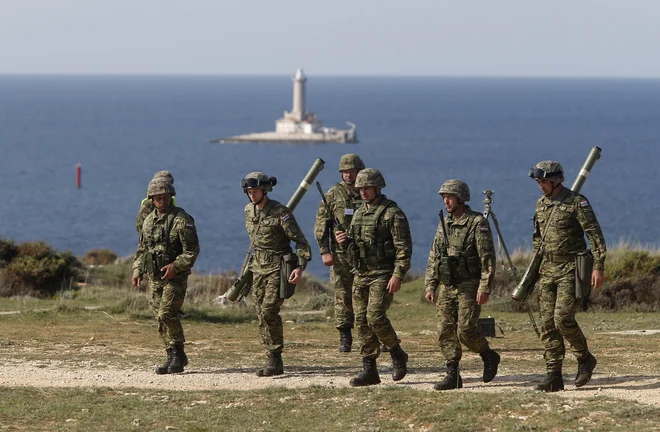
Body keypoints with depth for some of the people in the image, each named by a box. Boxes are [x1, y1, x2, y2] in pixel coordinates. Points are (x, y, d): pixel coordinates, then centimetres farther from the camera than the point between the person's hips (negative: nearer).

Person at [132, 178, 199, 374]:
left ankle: (178, 355, -4)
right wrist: (137, 271, 9)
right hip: (154, 277, 7)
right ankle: (173, 357, 12)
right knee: (161, 318, 6)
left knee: (167, 314, -16)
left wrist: (175, 266, -22)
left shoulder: (182, 220, -9)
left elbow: (192, 250, -12)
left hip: (174, 277, -7)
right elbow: (142, 249, 20)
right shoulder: (149, 220, 13)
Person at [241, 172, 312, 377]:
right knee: (262, 316, 5)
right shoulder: (249, 211, 7)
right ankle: (274, 361, 10)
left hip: (277, 268, -7)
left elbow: (300, 241, -15)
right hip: (258, 268, 7)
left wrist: (300, 267, -26)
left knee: (269, 311, -18)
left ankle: (275, 358, -9)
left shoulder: (280, 213, -15)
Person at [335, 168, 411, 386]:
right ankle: (369, 371, 7)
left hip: (383, 275, -8)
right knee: (362, 322, 3)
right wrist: (344, 241, 0)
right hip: (361, 275, 8)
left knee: (375, 317, -18)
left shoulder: (392, 213, -9)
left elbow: (404, 247, -13)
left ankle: (397, 354, 5)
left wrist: (398, 275, -21)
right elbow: (354, 245, 24)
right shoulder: (359, 213, 15)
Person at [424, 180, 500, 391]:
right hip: (446, 287, 7)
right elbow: (433, 258, 17)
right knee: (445, 332, 0)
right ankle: (452, 375, 5)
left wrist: (485, 288, -18)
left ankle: (489, 356, 14)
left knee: (465, 331, -12)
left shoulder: (477, 223, -8)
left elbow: (488, 259, -12)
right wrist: (430, 285, 10)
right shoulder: (444, 225, 13)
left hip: (469, 286, -7)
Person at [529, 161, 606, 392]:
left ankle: (585, 358, 6)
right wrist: (537, 267, 22)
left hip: (570, 270, -7)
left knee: (563, 318, -16)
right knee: (548, 324, 1)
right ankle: (554, 376, 3)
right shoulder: (541, 204, 12)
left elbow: (595, 235, -13)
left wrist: (599, 267, -19)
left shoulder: (577, 203, -10)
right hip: (548, 271, 7)